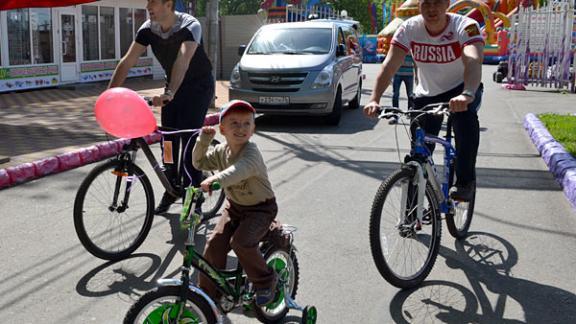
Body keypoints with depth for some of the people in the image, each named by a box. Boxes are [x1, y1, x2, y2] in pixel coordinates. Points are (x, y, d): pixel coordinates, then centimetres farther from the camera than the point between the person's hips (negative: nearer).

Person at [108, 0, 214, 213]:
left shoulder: (190, 26, -27)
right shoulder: (148, 29, -10)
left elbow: (182, 61, -42)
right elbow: (127, 61, -12)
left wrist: (169, 93, -56)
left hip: (199, 86, -6)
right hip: (173, 86, 6)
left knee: (189, 139, -14)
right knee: (168, 139, 4)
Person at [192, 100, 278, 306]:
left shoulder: (251, 152, -26)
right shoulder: (222, 151, -2)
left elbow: (240, 169, -46)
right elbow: (199, 163, 5)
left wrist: (215, 180, -62)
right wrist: (203, 141, -12)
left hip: (261, 208, -6)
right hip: (234, 206, 6)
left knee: (241, 242, -26)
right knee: (214, 244, -8)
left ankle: (266, 281, 0)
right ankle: (207, 293, 8)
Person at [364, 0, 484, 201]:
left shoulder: (465, 26, -25)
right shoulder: (409, 28, -17)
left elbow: (473, 61, -43)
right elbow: (390, 65, -27)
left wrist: (467, 94, -64)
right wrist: (374, 99, -44)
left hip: (462, 89, -3)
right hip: (427, 93, 3)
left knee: (465, 115, -36)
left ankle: (465, 181, -23)